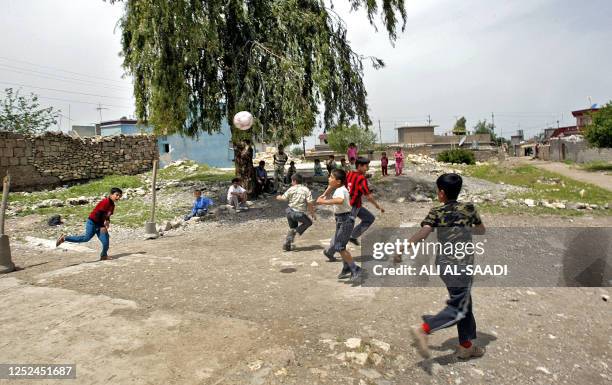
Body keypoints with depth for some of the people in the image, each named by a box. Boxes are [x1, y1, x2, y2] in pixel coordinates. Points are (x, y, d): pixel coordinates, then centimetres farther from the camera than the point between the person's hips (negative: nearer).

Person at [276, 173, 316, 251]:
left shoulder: (291, 189, -3)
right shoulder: (306, 190, -7)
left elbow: (284, 198, 4)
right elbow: (310, 203, -12)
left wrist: (279, 197, 27)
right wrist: (312, 213, -1)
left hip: (290, 211, 4)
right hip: (299, 213, -4)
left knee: (292, 228, 23)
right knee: (309, 222, 22)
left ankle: (286, 245, 20)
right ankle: (297, 231, 0)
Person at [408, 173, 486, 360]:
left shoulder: (436, 212, -1)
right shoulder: (469, 208, -1)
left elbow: (422, 233, -16)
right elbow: (481, 230, 14)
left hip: (443, 263, 4)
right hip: (461, 264, -4)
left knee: (463, 303, 18)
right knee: (458, 309, -1)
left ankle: (466, 346, 28)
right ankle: (424, 329, -18)